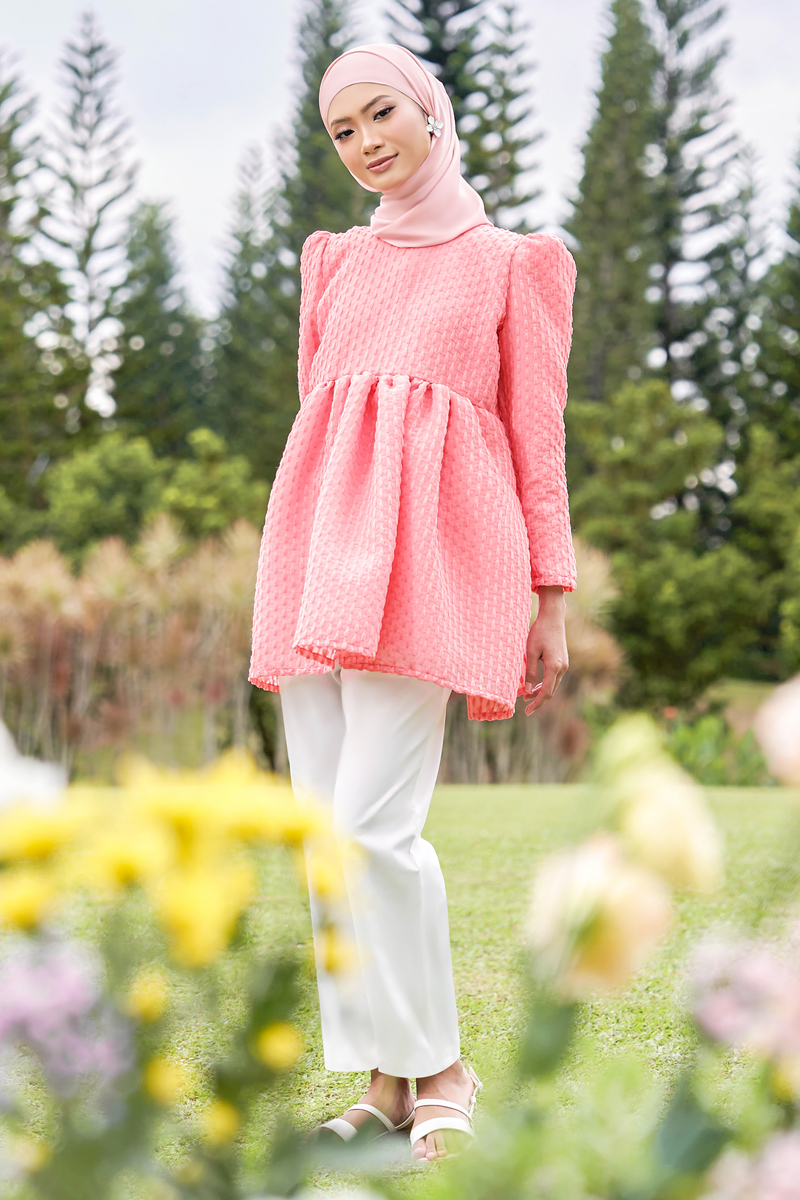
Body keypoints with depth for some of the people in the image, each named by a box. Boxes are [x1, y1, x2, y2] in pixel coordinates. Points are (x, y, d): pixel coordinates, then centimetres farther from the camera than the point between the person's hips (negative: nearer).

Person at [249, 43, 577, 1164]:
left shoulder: (512, 261, 9)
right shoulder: (335, 262, 21)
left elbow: (538, 432, 6)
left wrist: (551, 598, 1)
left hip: (429, 547, -5)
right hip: (324, 544, 5)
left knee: (374, 820, -16)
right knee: (324, 826, 0)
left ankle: (439, 1063, 1)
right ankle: (387, 1072, 9)